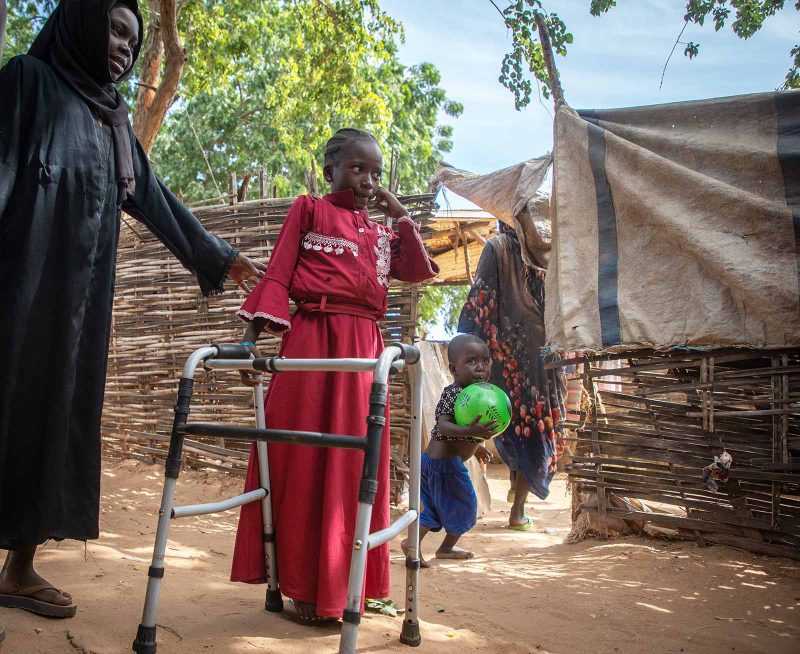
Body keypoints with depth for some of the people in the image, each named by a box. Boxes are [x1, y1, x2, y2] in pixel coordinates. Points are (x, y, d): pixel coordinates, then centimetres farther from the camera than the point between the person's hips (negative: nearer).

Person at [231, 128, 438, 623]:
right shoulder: (309, 209, 9)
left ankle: (338, 583, 15)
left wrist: (401, 215, 12)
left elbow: (419, 271, 11)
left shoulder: (379, 232, 23)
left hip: (365, 345, 5)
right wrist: (253, 336, -8)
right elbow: (278, 275, 1)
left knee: (355, 463, 4)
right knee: (302, 459, -2)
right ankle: (303, 583, 9)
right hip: (313, 338, -4)